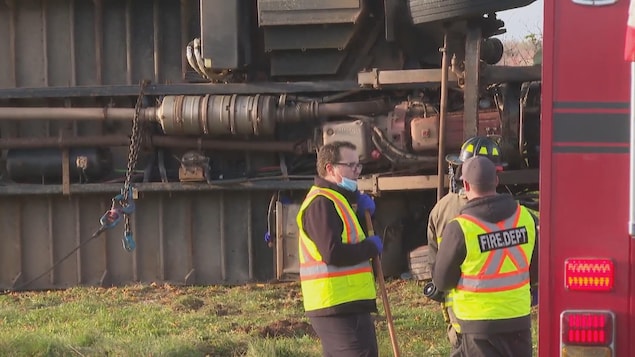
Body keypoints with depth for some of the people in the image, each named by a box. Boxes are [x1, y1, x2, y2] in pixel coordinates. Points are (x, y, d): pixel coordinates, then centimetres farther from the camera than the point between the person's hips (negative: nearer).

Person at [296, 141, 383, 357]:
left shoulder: (338, 200, 19)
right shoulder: (322, 203, -15)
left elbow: (353, 237, 23)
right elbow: (332, 253, -24)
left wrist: (363, 212, 5)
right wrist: (371, 247, -11)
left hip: (348, 304, 11)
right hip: (339, 306, -11)